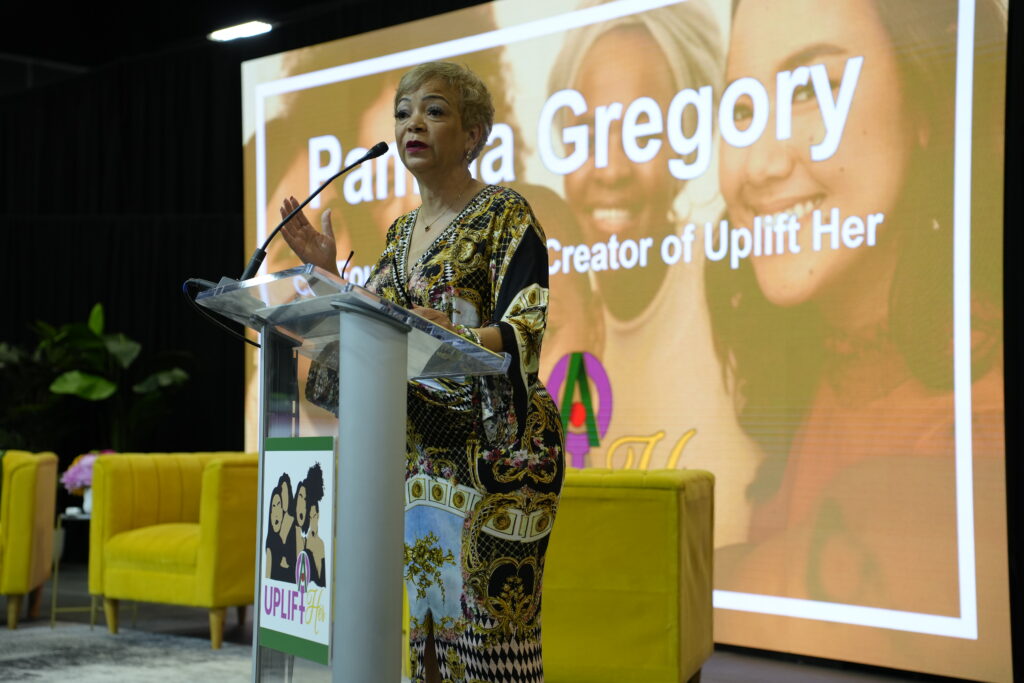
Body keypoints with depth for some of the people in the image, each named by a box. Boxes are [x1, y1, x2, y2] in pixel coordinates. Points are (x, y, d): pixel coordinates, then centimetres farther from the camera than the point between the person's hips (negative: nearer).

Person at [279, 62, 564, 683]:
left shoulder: (505, 215, -5)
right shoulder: (401, 231, 17)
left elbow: (524, 335, -16)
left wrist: (453, 338, -34)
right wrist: (329, 274, 7)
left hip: (491, 452, -7)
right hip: (413, 454, 7)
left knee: (485, 621, -8)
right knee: (419, 625, 7)